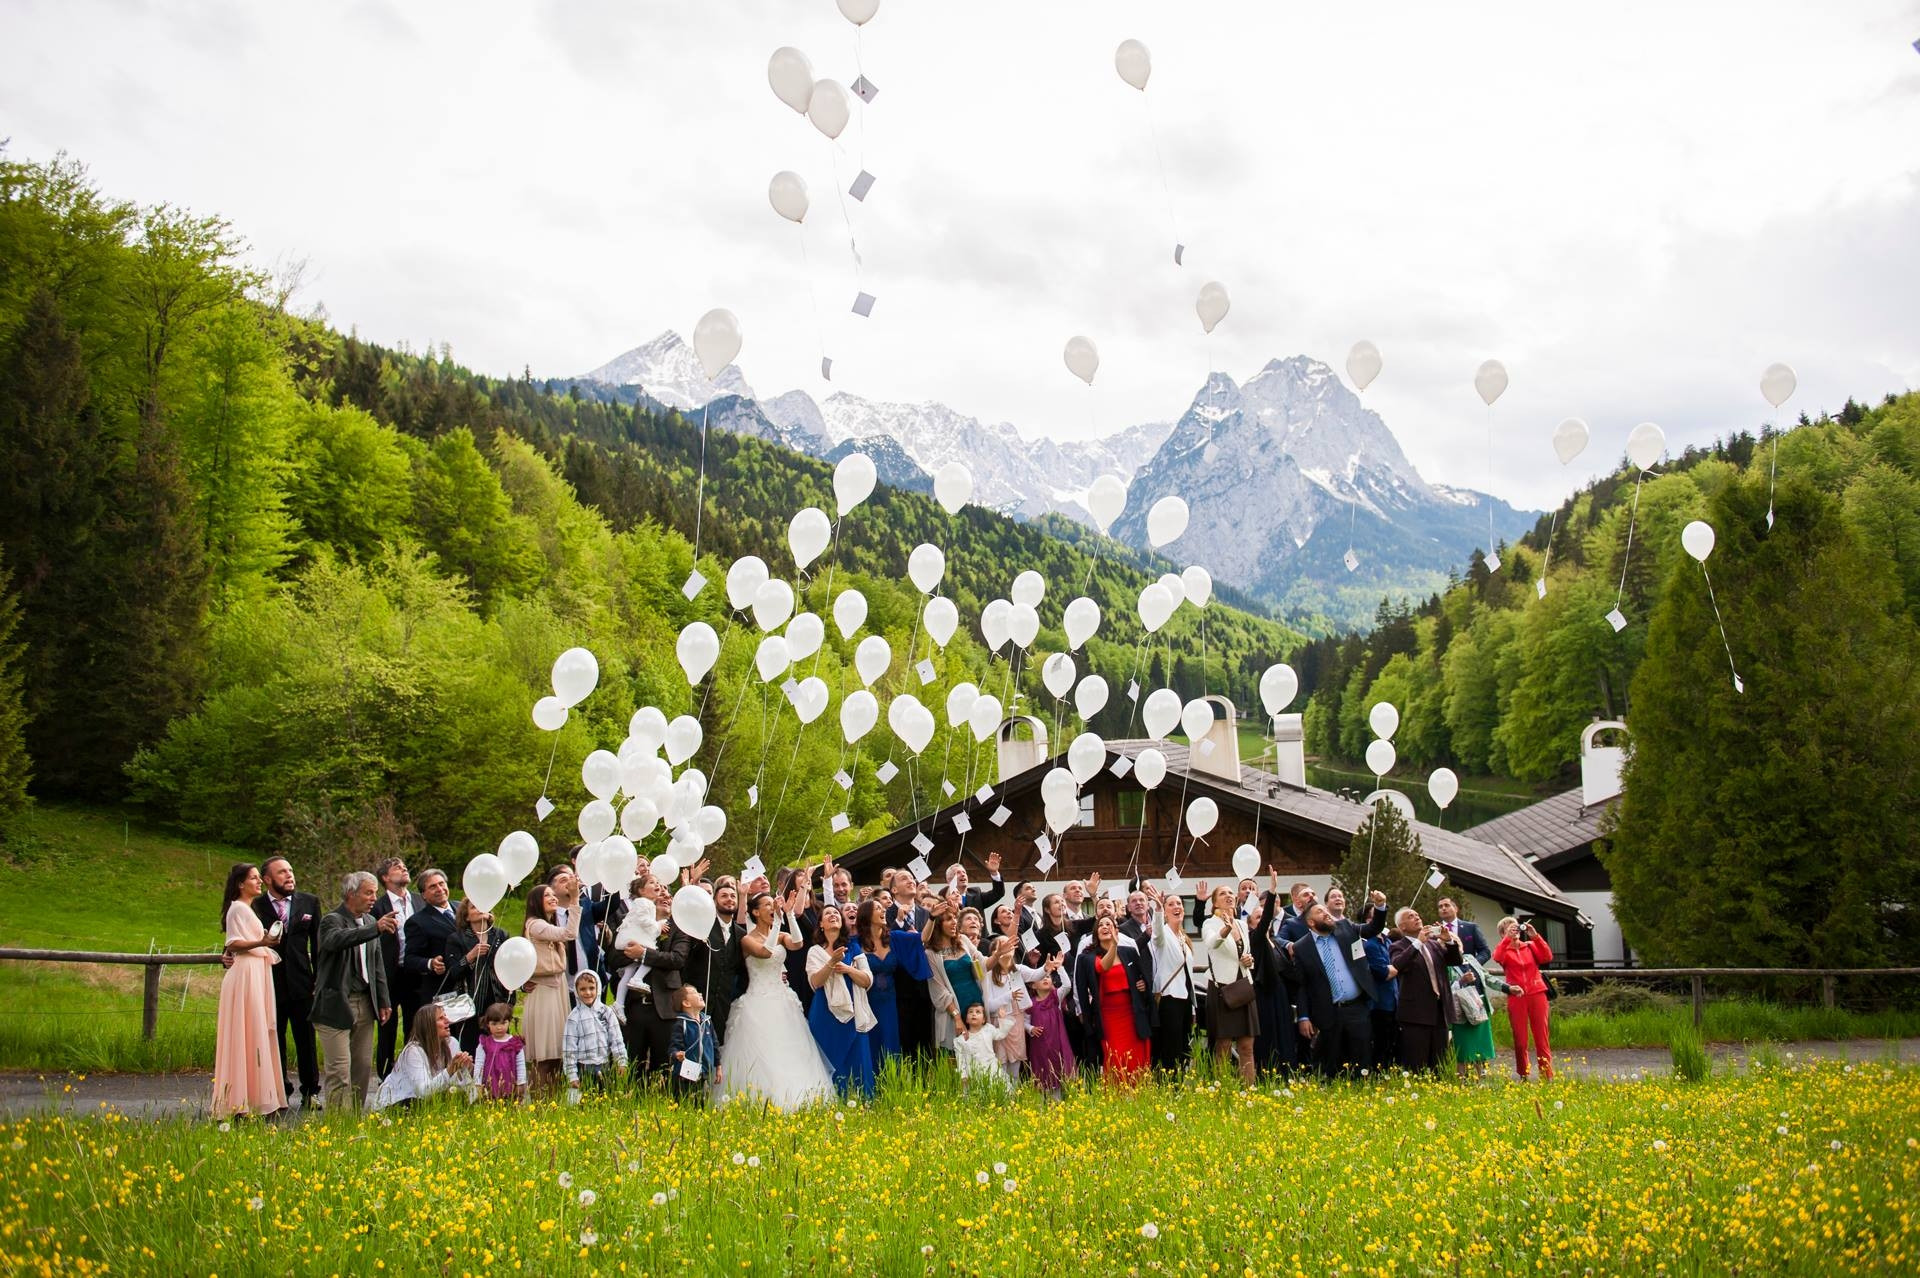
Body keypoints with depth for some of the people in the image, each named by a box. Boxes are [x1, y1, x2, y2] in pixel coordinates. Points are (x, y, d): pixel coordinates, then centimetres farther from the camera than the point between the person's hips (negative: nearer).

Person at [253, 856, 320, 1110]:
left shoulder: (309, 902, 5)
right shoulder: (255, 906, -2)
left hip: (300, 982, 1)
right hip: (269, 982, -1)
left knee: (306, 1039, 7)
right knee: (273, 1040, 7)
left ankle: (311, 1092, 18)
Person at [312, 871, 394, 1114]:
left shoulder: (370, 921, 14)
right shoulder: (332, 920, -10)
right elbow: (336, 940, -34)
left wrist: (384, 1001, 15)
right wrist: (375, 929, -44)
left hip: (364, 1004, 7)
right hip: (336, 1005, -7)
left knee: (363, 1067, 9)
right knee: (339, 1071, -7)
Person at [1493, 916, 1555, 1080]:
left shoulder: (1530, 946, 12)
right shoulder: (1504, 949, 8)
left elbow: (1547, 957, -5)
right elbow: (1497, 957, -16)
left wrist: (1535, 936, -12)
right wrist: (1508, 938, -18)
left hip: (1537, 994, 1)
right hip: (1516, 997, -1)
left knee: (1541, 1037, 0)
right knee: (1520, 1040, 1)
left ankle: (1547, 1076, 2)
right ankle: (1523, 1077, 9)